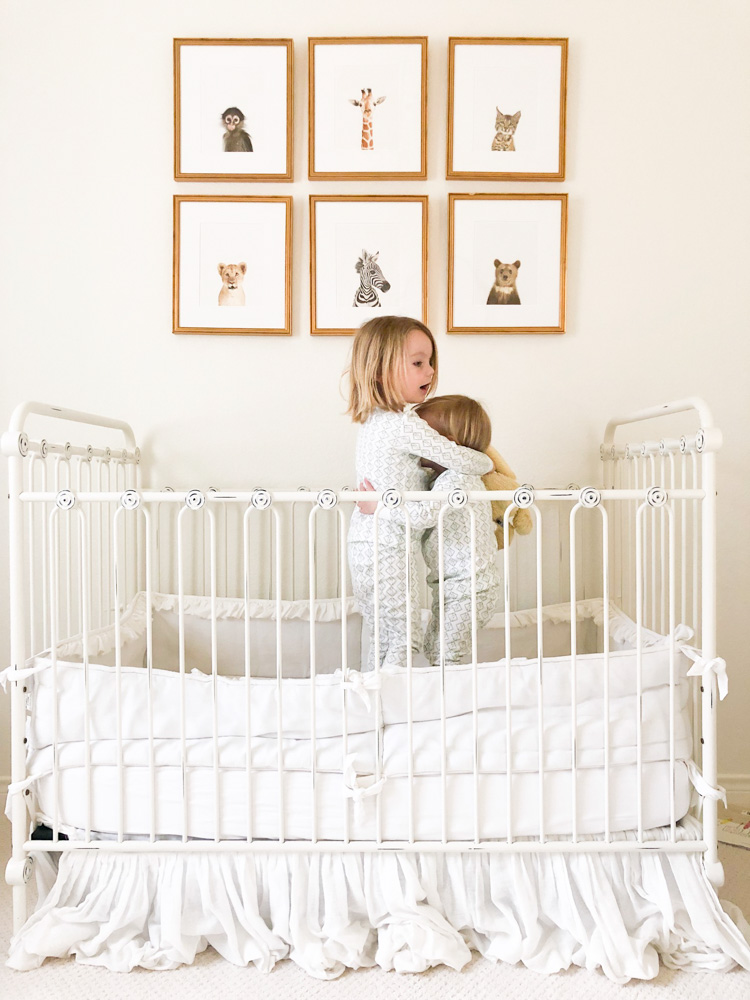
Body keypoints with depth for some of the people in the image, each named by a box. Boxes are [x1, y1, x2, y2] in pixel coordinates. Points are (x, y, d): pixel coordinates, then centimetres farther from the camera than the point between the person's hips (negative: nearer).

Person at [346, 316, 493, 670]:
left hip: (364, 546, 9)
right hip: (388, 552, -9)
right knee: (406, 640, -1)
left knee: (383, 640, 16)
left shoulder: (372, 421, 11)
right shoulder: (405, 425, -18)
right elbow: (459, 460, -15)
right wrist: (489, 463, 4)